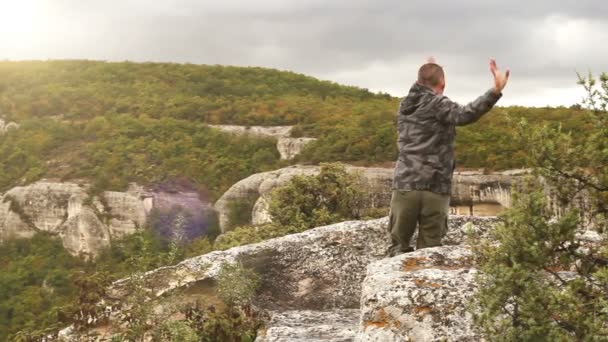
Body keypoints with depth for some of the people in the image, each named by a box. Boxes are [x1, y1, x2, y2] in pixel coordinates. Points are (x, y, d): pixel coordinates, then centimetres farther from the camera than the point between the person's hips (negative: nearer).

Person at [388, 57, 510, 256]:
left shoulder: (405, 106, 15)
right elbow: (464, 115, -24)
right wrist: (496, 91, -32)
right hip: (435, 189, -4)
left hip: (405, 186, 4)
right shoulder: (438, 105, -4)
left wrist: (426, 73, 56)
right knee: (429, 251, 2)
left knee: (399, 245, 11)